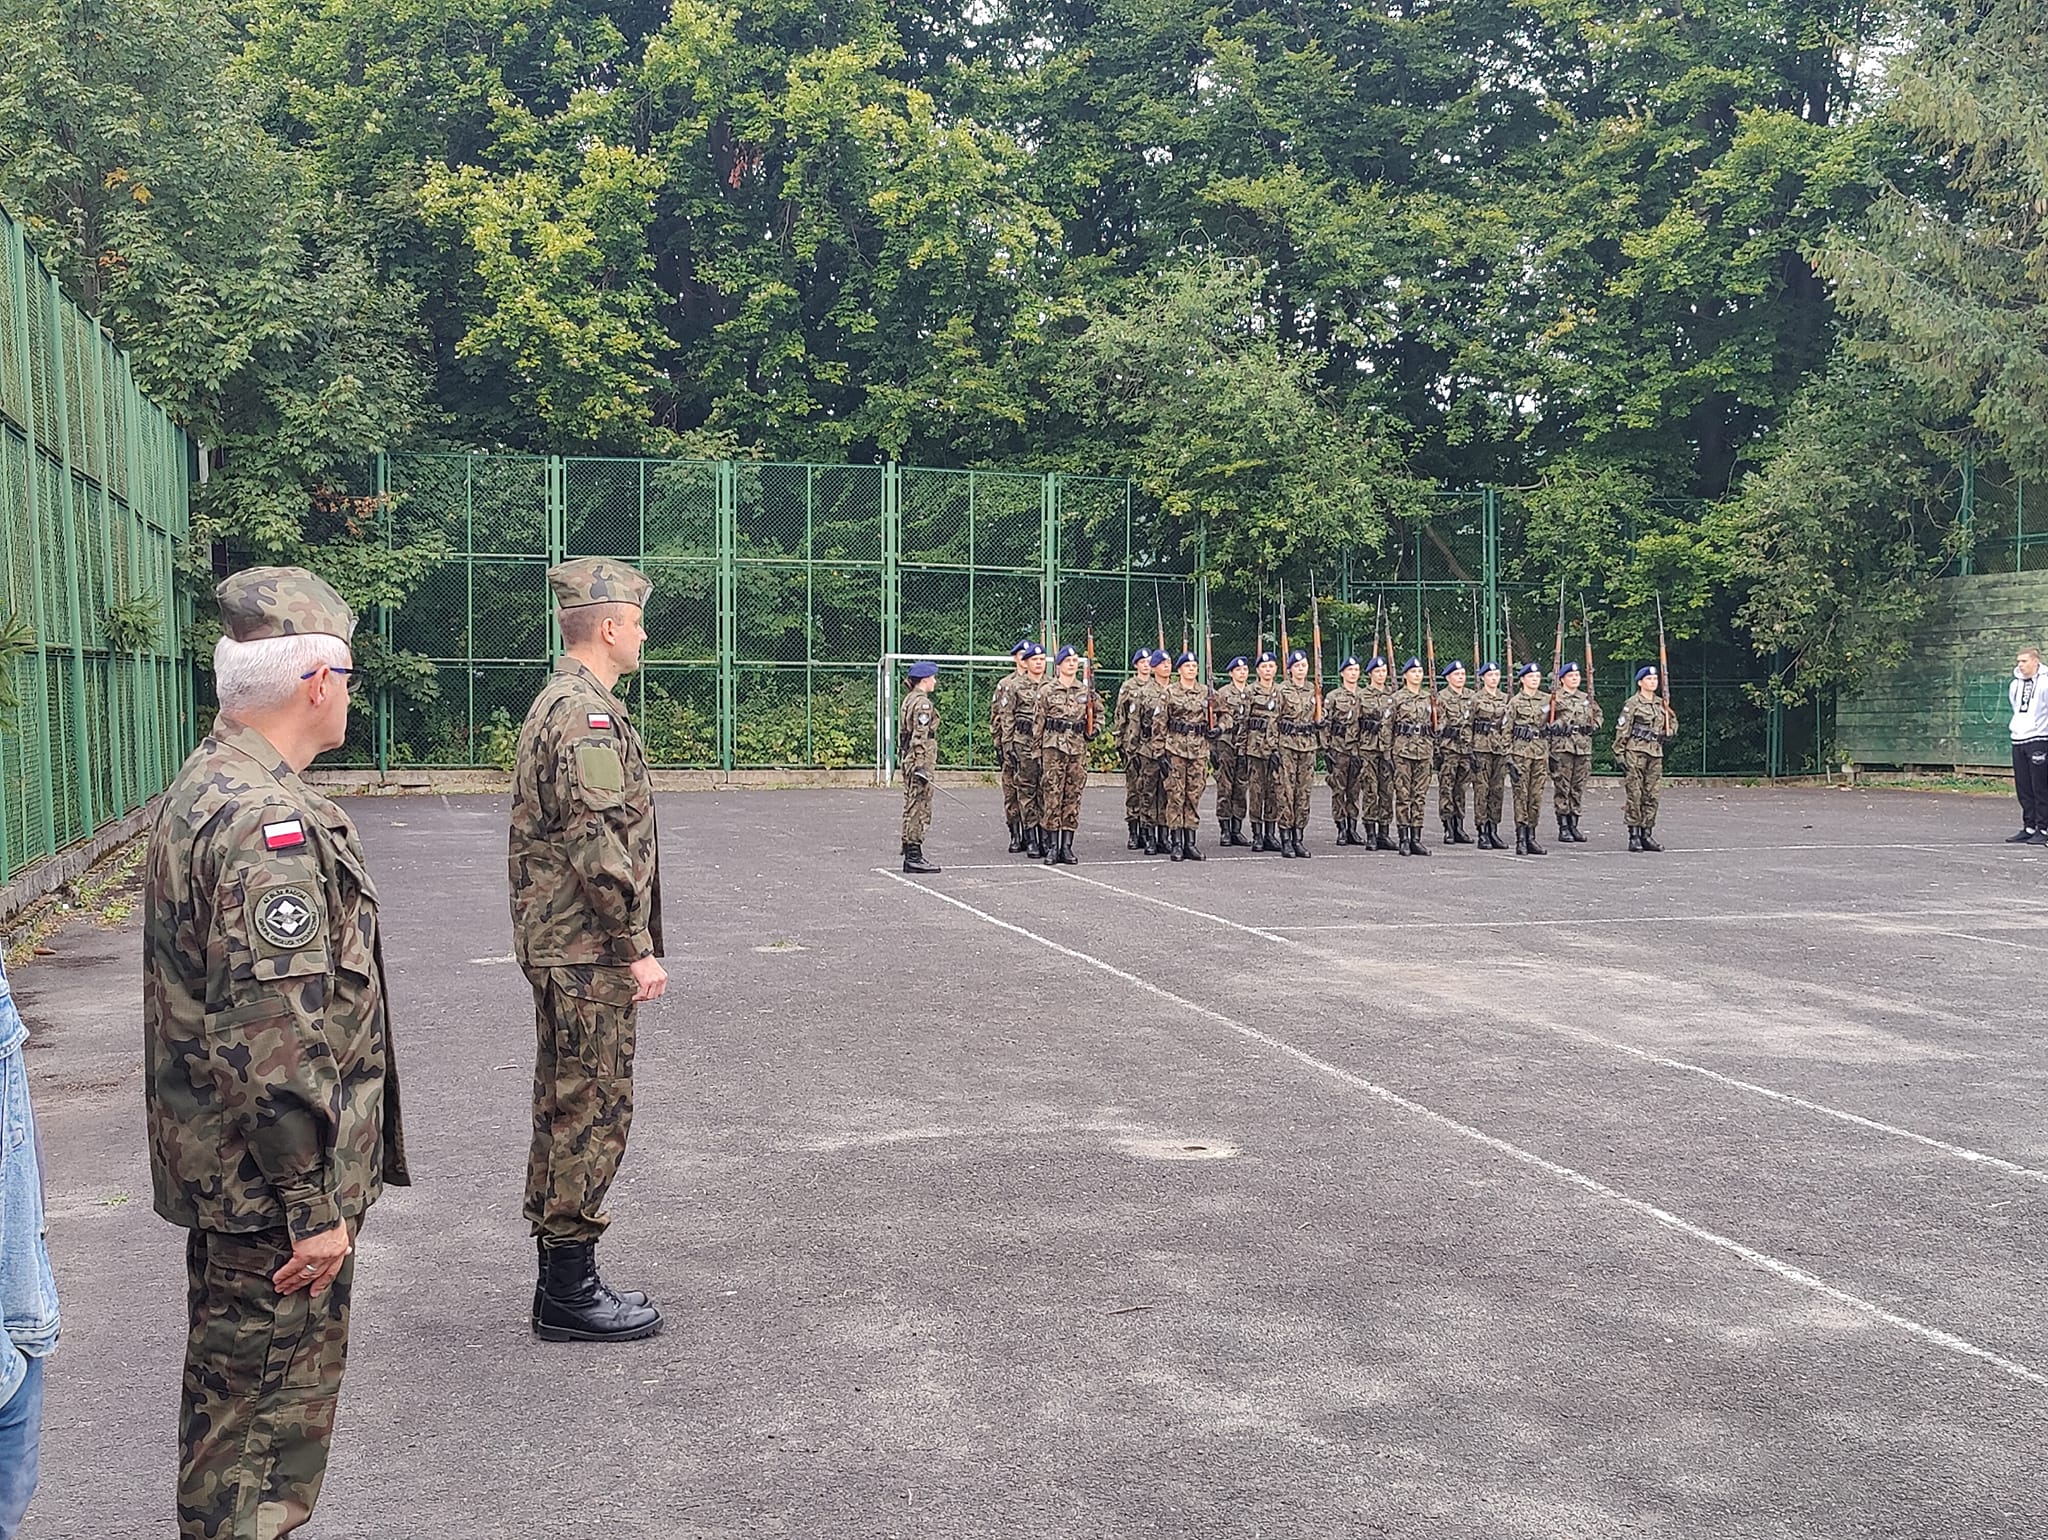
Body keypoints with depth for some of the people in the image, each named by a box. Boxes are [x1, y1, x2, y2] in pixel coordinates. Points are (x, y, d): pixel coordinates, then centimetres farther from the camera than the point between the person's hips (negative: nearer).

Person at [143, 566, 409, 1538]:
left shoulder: (202, 787, 9)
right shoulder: (269, 823, -25)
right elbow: (277, 1038, -28)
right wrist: (315, 1204, -21)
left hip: (218, 1161, 10)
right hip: (269, 1178, -10)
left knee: (237, 1384, 23)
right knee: (271, 1395, 3)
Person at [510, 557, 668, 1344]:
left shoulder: (555, 704, 16)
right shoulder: (587, 713, -18)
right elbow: (598, 844, -24)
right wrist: (639, 948, -19)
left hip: (557, 946, 11)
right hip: (589, 952, -11)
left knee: (565, 1108, 15)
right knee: (592, 1113, -4)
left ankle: (561, 1279, 24)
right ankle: (570, 1294, 4)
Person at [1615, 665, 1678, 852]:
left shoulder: (1661, 704, 13)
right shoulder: (1632, 704, -4)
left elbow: (1673, 721, 30)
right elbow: (1622, 730, -7)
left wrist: (1668, 734, 9)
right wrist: (1619, 754, -11)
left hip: (1655, 753, 6)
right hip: (1635, 752, -6)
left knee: (1651, 795, 6)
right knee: (1634, 795, -6)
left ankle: (1647, 834, 11)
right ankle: (1634, 836, -4)